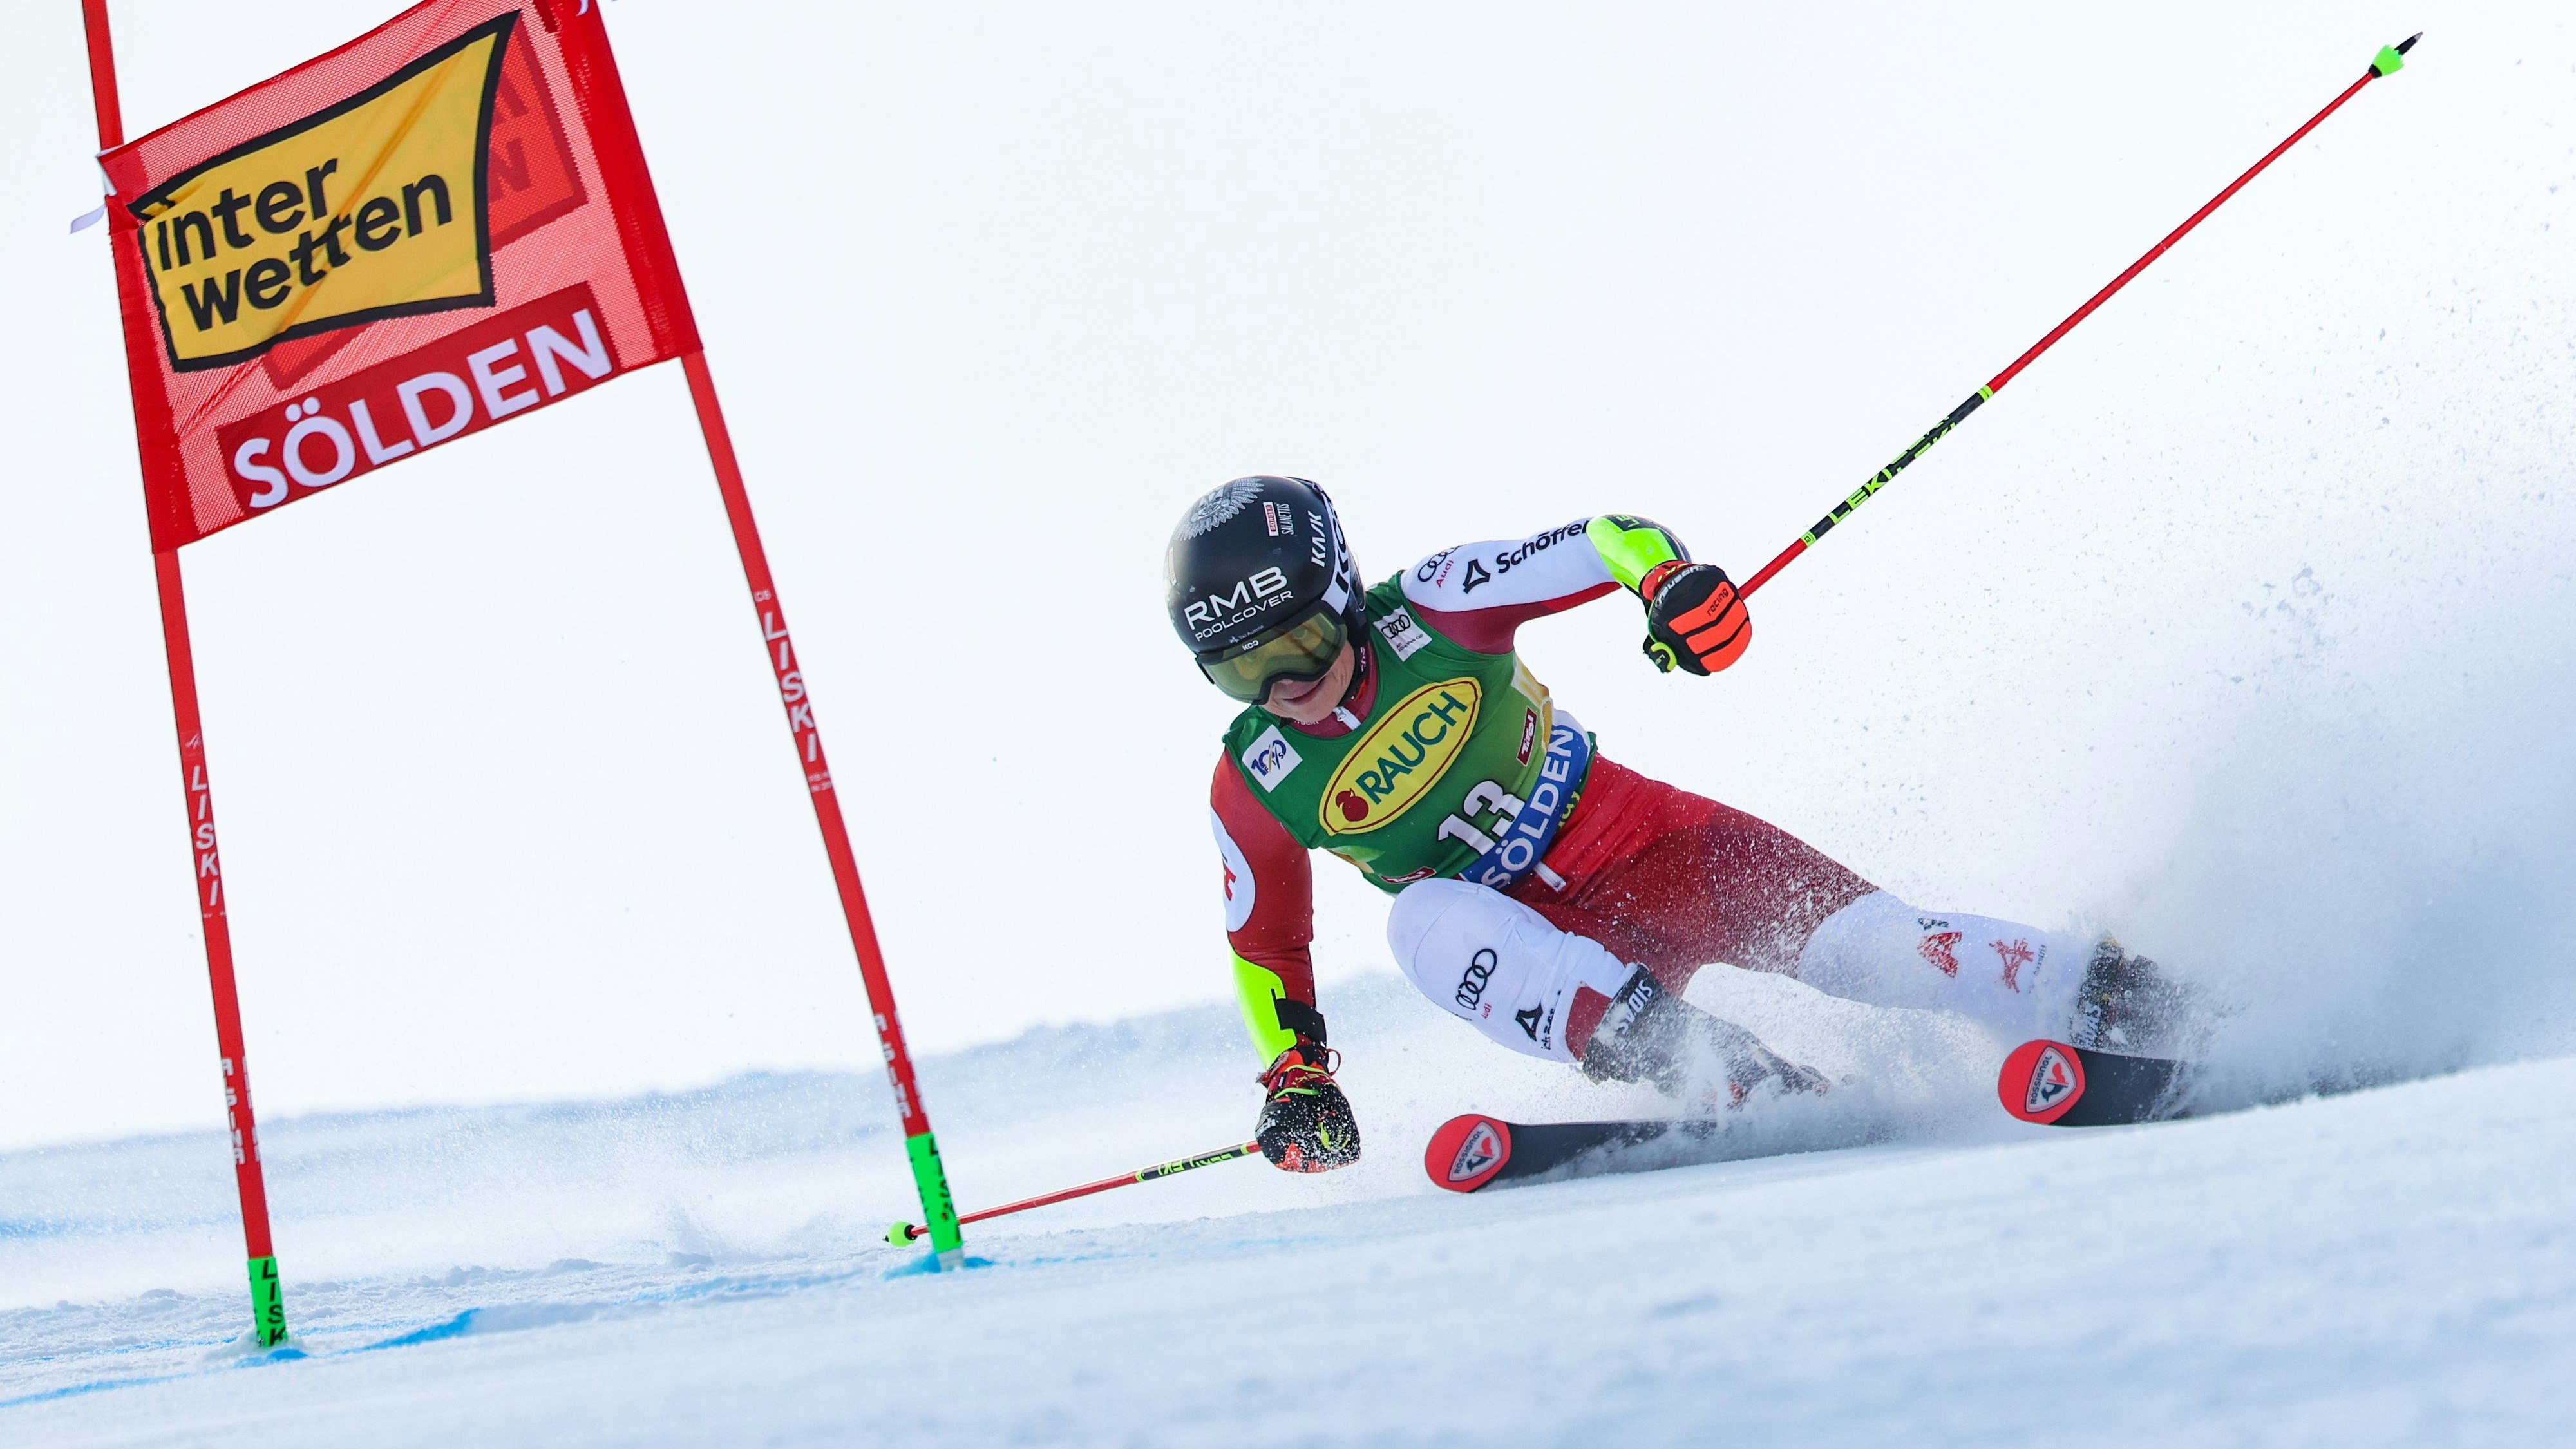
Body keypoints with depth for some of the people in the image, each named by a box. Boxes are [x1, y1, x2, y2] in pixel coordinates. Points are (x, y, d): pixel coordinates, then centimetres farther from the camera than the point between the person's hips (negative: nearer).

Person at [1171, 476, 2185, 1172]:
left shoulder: (1432, 612, -13)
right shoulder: (1256, 790, -6)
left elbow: (1611, 542, -14)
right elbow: (1265, 943, 9)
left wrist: (1672, 577, -35)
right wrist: (1295, 1080, 3)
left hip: (1641, 841, -1)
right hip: (1538, 936, 1)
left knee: (1858, 939, -23)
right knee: (1428, 924, -34)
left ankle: (2106, 995, -14)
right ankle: (1726, 1077, -47)